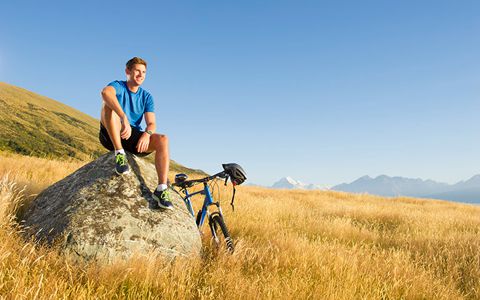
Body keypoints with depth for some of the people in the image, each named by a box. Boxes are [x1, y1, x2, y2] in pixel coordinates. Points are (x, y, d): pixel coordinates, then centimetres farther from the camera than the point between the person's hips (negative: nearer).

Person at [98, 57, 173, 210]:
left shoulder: (146, 96, 10)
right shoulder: (118, 86, -3)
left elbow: (151, 123, -2)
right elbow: (106, 92, -30)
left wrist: (147, 134, -28)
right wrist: (124, 118, -46)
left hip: (134, 138, 3)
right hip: (111, 136, -3)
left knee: (163, 140, -24)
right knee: (109, 104, -29)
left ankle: (161, 190, -32)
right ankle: (120, 154, -32)